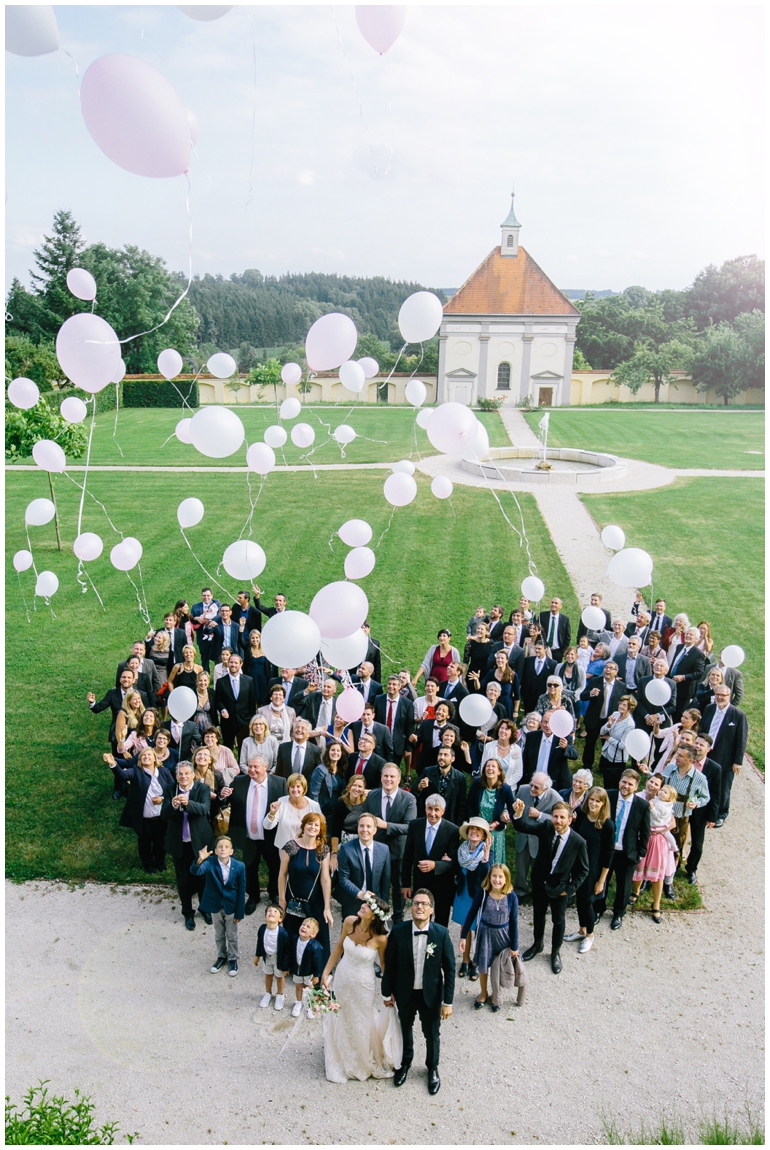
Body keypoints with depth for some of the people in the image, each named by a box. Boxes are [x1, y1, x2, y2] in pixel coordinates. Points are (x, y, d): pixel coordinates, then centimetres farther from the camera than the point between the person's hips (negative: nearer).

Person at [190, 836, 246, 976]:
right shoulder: (210, 862, -21)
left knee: (232, 936, 17)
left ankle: (232, 959, 39)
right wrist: (200, 860, -62)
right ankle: (221, 957, 45)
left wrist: (240, 913, -8)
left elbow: (241, 891, -12)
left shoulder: (239, 866, -20)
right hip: (215, 905, 1)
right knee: (219, 935, 22)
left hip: (231, 906, -1)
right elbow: (195, 871, -40)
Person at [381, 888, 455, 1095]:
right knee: (405, 1029, 24)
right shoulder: (398, 931, -19)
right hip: (405, 993, 1)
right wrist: (387, 992, 1)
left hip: (431, 994, -1)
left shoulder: (442, 934, -21)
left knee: (432, 1034, 18)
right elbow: (390, 963, -7)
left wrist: (448, 1001, -9)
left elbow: (449, 969, -12)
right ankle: (405, 1062, 52)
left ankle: (432, 1068, 46)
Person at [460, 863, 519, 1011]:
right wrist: (463, 936, -6)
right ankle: (483, 993, 43)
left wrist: (514, 947, -2)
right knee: (482, 965, 16)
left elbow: (514, 921, -8)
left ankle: (495, 995, 41)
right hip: (485, 933, 0)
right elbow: (472, 913, -9)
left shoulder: (511, 896, -19)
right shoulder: (482, 892, -20)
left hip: (503, 935, 0)